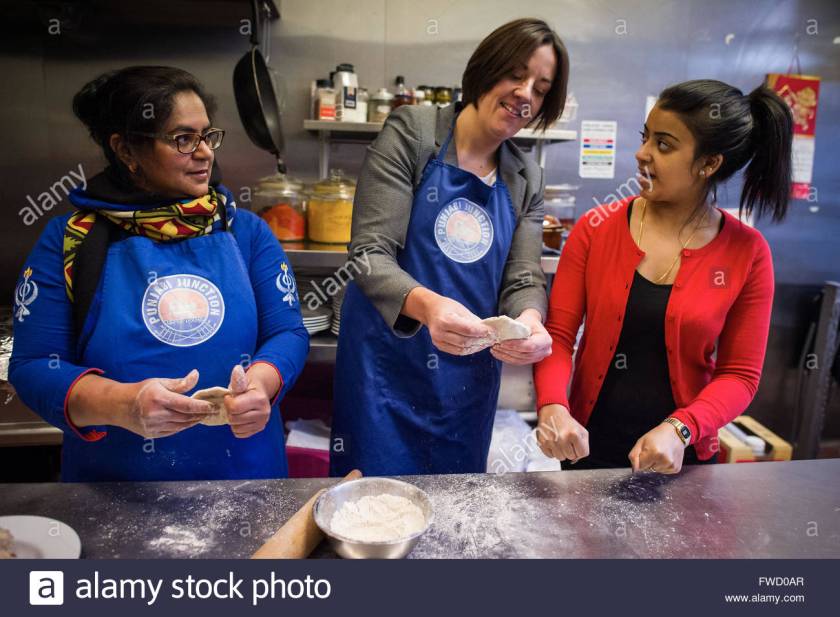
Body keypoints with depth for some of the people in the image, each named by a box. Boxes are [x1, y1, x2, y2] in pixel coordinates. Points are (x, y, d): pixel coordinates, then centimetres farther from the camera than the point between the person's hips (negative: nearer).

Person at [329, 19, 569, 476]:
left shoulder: (527, 180, 8)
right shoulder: (412, 131, -7)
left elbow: (523, 280, 2)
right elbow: (369, 253, -14)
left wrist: (528, 319, -22)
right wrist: (426, 304, -33)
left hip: (469, 378, 5)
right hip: (386, 365, -4)